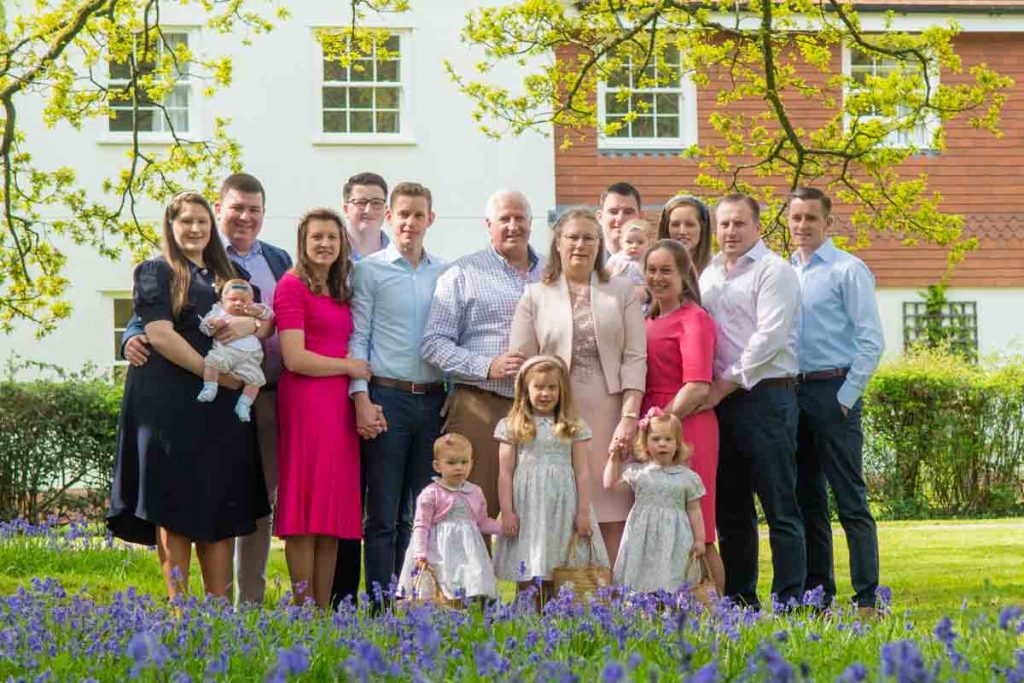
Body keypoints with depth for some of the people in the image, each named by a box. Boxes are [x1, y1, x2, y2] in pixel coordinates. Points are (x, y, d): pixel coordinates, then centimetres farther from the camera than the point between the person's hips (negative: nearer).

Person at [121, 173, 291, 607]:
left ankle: (252, 600, 15)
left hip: (269, 396, 4)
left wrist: (252, 324, -19)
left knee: (261, 501, 8)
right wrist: (133, 337, -22)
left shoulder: (280, 262, 15)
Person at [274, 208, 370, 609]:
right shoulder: (292, 286, -3)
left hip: (339, 403, 8)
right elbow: (295, 358, -12)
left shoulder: (341, 294, 20)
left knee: (335, 513, 5)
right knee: (305, 514, -6)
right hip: (306, 400, -8)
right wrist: (350, 366, -2)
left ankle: (324, 612, 8)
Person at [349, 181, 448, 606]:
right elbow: (357, 339, -2)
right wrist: (362, 402, -10)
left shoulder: (444, 274, 13)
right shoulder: (370, 270, 2)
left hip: (433, 400, 4)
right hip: (387, 397, -4)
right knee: (384, 512, -2)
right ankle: (381, 604, 0)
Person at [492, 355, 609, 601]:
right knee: (528, 579, -1)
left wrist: (583, 512, 0)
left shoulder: (574, 428, 6)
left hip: (563, 505, 1)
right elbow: (506, 473, 3)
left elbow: (582, 472, 6)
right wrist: (507, 512, -3)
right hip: (528, 506, -1)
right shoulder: (512, 427, 4)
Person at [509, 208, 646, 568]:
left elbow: (635, 359, 4)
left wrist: (629, 417, -7)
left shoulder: (622, 292, 12)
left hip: (609, 419, 0)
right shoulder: (535, 296, 11)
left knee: (612, 518, -4)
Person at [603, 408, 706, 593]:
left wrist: (699, 540, 4)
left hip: (673, 539, -2)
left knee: (669, 583, -7)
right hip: (643, 535, 2)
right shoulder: (638, 471, 6)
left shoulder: (688, 477, 3)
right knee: (638, 577, -2)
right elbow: (610, 484, 10)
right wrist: (614, 458, 3)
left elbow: (694, 510, 6)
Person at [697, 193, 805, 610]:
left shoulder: (772, 271, -4)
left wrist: (725, 386, -13)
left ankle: (789, 599, -5)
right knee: (730, 507, 11)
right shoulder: (709, 274, 17)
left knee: (779, 505, -6)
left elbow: (769, 338, -13)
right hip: (720, 401, 7)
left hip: (765, 396, -7)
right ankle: (738, 598, 17)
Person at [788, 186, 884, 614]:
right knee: (807, 499, 10)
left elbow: (871, 341, -9)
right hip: (792, 392, 6)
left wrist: (845, 397, -13)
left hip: (833, 392, -6)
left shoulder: (847, 270, -5)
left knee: (851, 500, -6)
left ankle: (866, 600, -5)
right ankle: (815, 593, 17)